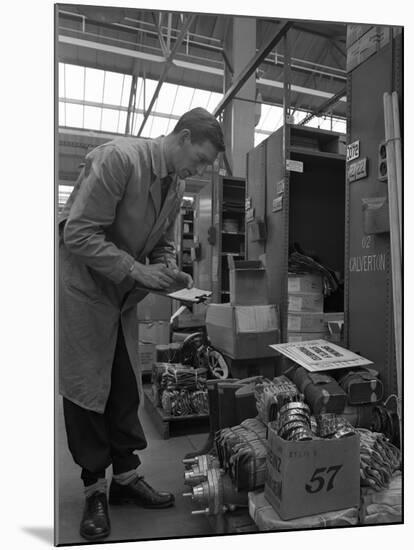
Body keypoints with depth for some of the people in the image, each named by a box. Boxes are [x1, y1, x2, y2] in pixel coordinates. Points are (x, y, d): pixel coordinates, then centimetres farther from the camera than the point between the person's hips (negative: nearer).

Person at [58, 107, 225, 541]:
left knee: (126, 389, 10)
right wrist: (137, 271, -25)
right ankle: (94, 489, 21)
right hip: (81, 289, -6)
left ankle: (126, 477, 27)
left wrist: (169, 272, -5)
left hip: (123, 298, 7)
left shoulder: (176, 184, 4)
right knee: (85, 389, 3)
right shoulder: (118, 158, -20)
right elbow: (78, 233, -23)